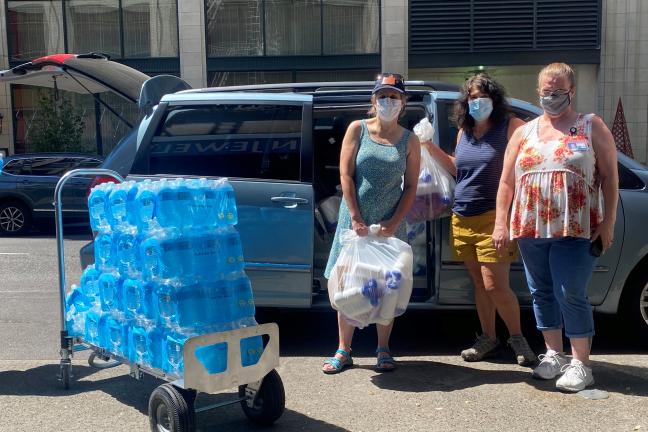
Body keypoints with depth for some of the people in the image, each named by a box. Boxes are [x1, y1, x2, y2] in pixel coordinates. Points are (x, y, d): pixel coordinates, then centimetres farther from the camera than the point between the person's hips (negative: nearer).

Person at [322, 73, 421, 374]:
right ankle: (344, 351, 13)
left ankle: (383, 350, 19)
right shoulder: (358, 129, 1)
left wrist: (394, 223, -10)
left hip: (390, 224, 1)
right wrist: (356, 218, -11)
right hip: (355, 221, 0)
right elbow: (345, 175, -4)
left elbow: (411, 187, 2)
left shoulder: (409, 141, 4)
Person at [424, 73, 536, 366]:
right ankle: (488, 339, 24)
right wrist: (431, 148, 13)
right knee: (479, 283, 12)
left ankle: (517, 338, 12)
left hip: (492, 218, -6)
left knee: (495, 285, -8)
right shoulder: (464, 131, 13)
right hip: (462, 218, 6)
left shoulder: (511, 127, -5)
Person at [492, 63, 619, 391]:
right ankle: (554, 355, 25)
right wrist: (501, 223, 4)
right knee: (542, 293, 11)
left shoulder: (591, 126, 5)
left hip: (575, 230, -4)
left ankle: (581, 364, 5)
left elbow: (610, 177, 1)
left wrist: (608, 223, -7)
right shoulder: (524, 133, 13)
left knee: (571, 294, -7)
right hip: (530, 229, 4)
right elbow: (507, 182, 13)